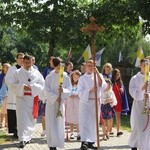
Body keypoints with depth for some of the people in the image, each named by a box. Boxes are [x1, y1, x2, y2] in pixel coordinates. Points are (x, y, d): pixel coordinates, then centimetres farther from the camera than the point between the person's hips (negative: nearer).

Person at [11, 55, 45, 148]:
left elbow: (42, 84, 4)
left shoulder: (36, 73, 8)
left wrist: (32, 87, -12)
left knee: (31, 119, 8)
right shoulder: (17, 73, 5)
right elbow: (13, 85, 0)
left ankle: (28, 136, 26)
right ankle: (22, 139, -16)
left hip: (33, 98, 2)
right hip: (21, 98, -2)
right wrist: (22, 87, -17)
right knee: (22, 118, -11)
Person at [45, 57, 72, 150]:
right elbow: (47, 90, -5)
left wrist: (63, 90, -22)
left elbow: (69, 90, -1)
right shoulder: (49, 77, 1)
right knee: (51, 124, -3)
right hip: (51, 102, -1)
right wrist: (56, 97, -16)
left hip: (61, 103, 1)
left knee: (59, 124, 3)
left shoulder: (66, 77, 3)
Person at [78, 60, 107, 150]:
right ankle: (84, 142, -20)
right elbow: (80, 92, -4)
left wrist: (97, 73, -19)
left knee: (94, 122, 6)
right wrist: (90, 91, -22)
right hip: (85, 102, -2)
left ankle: (91, 142, 15)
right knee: (85, 122, -12)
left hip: (96, 102, 2)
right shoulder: (82, 78, 4)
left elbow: (103, 86, -12)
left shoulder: (98, 76, 7)